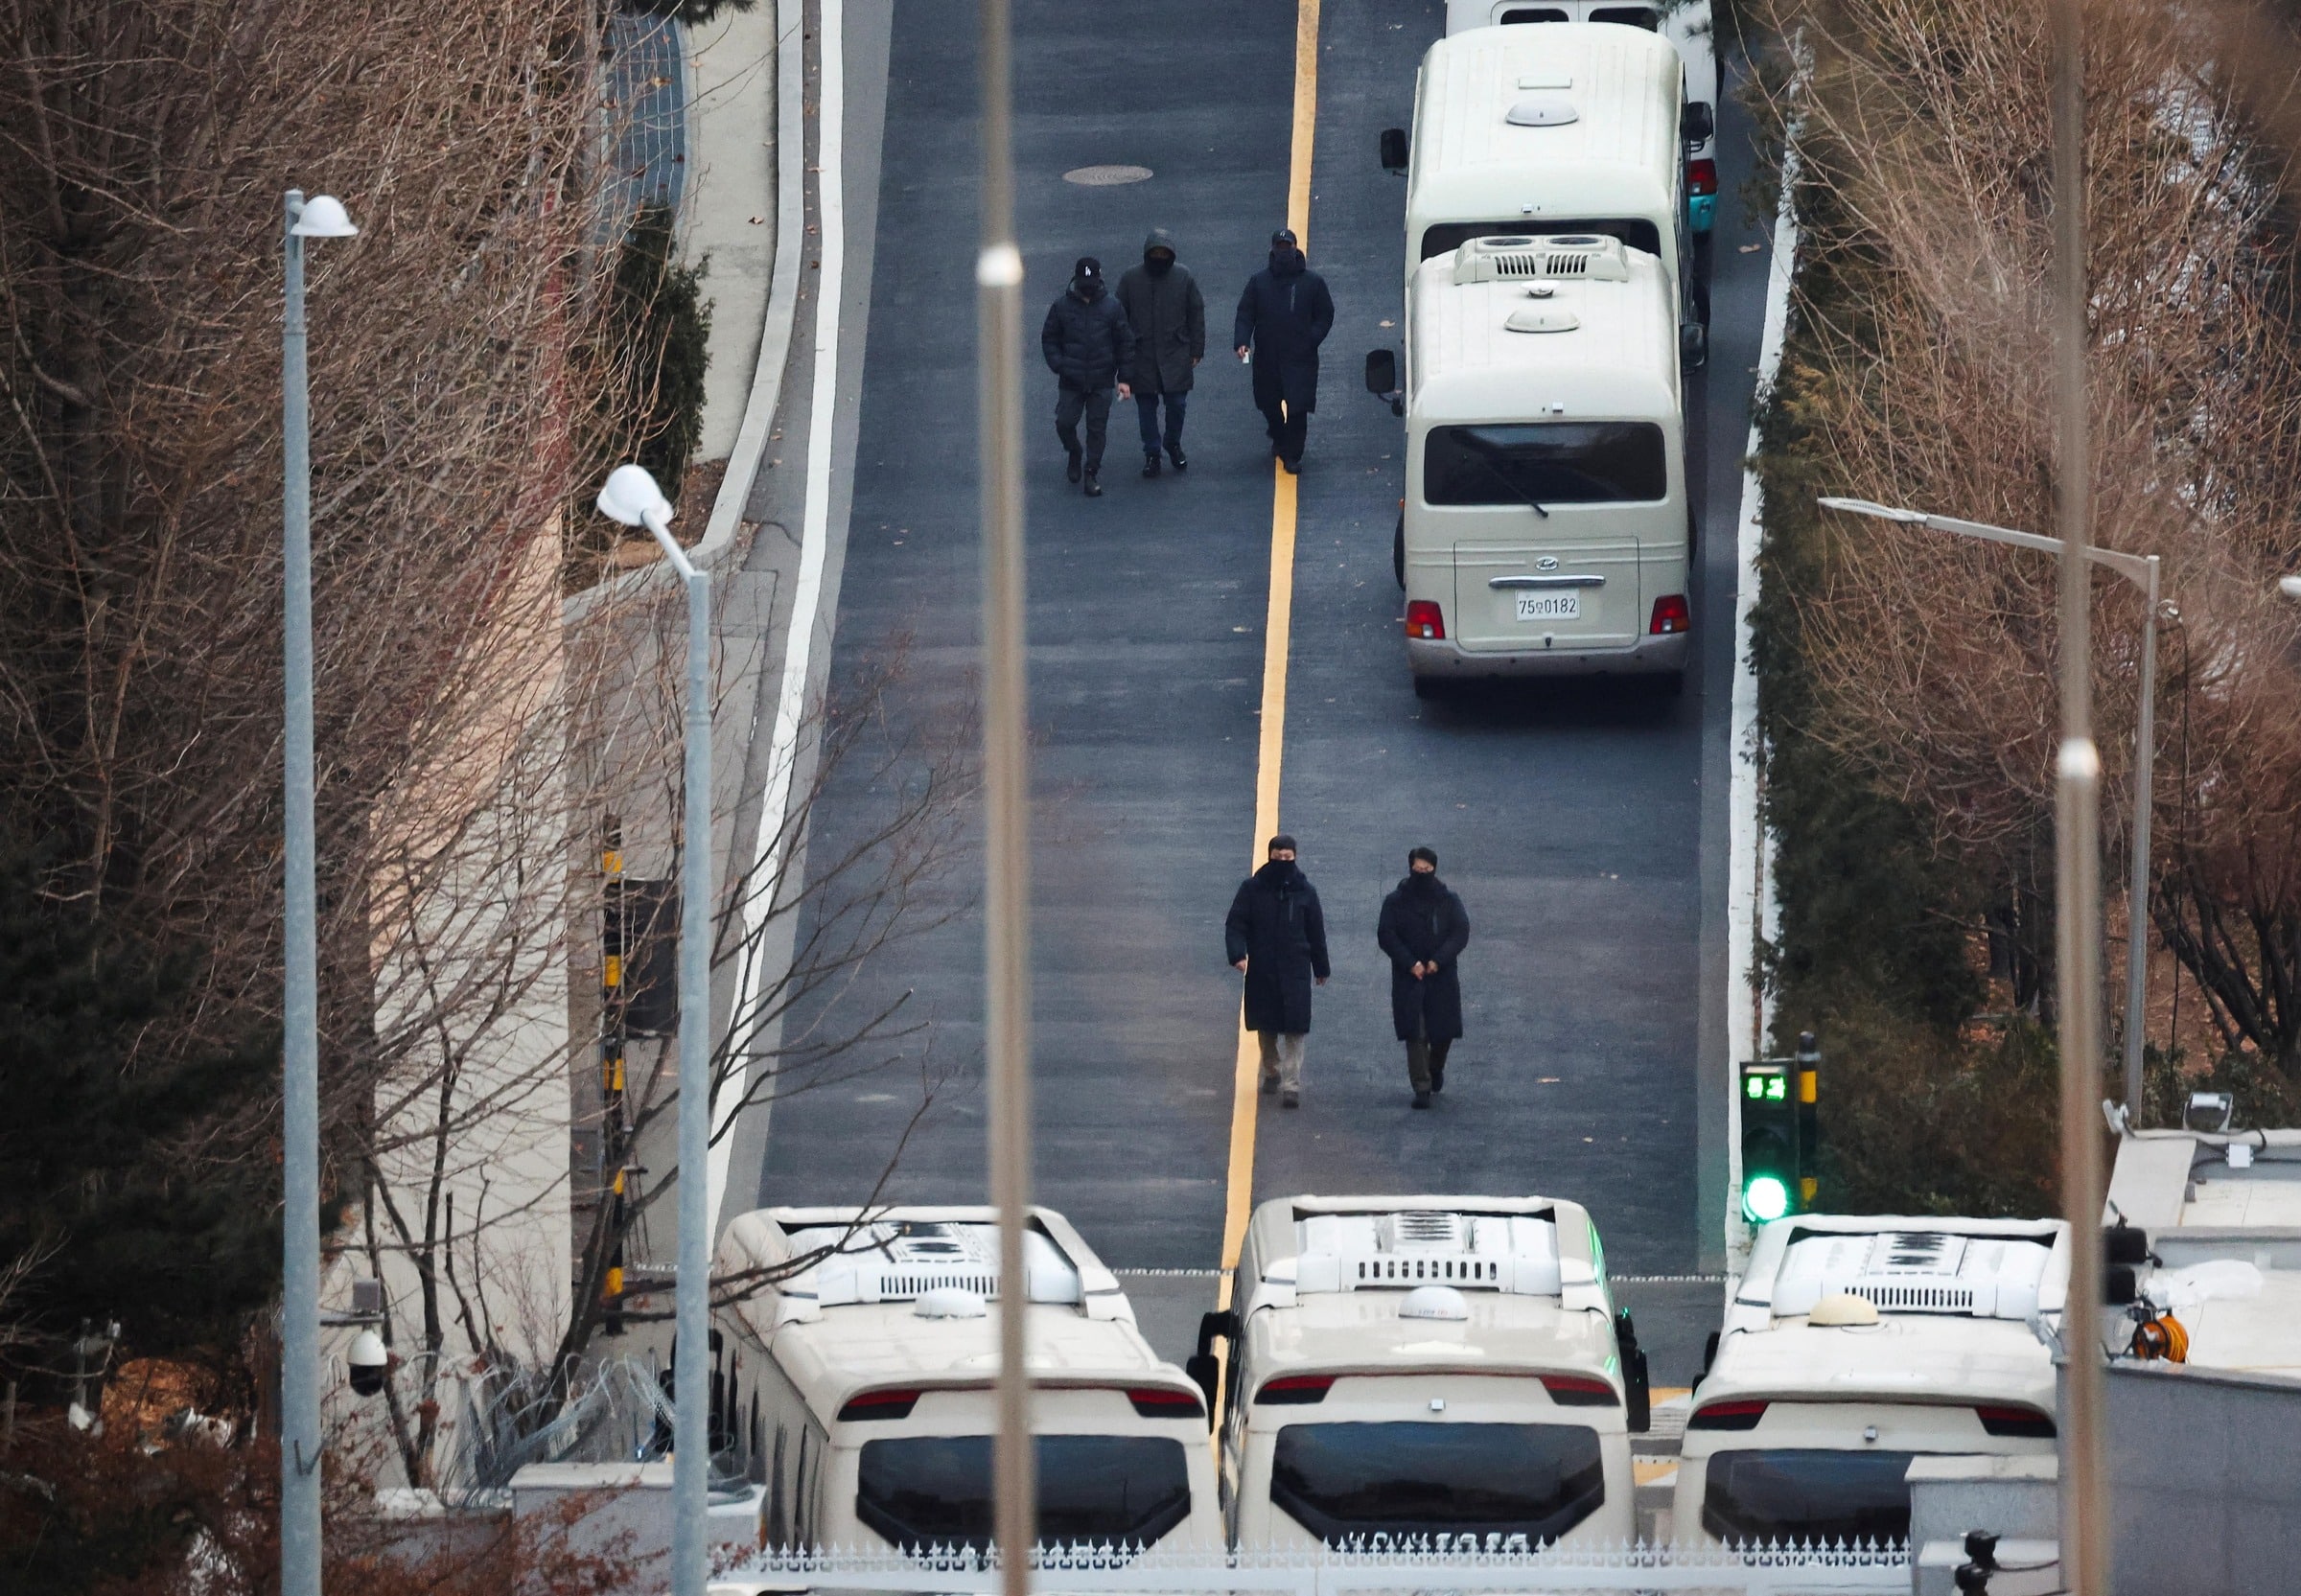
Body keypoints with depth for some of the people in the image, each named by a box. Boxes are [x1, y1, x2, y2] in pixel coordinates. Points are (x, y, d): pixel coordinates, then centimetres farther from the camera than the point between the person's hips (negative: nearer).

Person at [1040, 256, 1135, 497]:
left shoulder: (1111, 307, -1)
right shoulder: (1061, 306, -1)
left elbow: (1125, 342, 4)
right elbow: (1049, 339, 7)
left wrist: (1124, 378, 0)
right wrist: (1058, 365, -9)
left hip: (1101, 381, 0)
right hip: (1071, 382, 0)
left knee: (1097, 429, 2)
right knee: (1064, 423, -4)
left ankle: (1091, 474, 13)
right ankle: (1074, 454, 26)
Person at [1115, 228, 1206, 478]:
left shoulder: (1183, 277, -3)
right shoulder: (1131, 278, -3)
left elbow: (1196, 313, 3)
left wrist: (1196, 350, 2)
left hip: (1176, 354, 0)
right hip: (1142, 355, 0)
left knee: (1177, 403, 1)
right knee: (1146, 406, 5)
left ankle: (1173, 445, 25)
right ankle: (1151, 454, 18)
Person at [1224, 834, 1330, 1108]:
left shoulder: (1304, 891, 1)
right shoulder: (1252, 888, -1)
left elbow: (1316, 931, 9)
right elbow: (1235, 924, -3)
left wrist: (1321, 968, 15)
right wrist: (1237, 954, -20)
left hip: (1295, 972, -1)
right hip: (1261, 971, 1)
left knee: (1295, 1029, -8)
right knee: (1266, 1027, 13)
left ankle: (1292, 1085, -9)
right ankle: (1272, 1072, 35)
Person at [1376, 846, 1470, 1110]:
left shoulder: (1448, 900, 3)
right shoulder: (1396, 902, 1)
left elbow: (1461, 933, -3)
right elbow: (1385, 935, -4)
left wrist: (1438, 961, -15)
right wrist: (1410, 963, -15)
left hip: (1441, 977, 1)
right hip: (1408, 978, -1)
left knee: (1443, 1029, 6)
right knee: (1415, 1034, -6)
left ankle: (1436, 1068, 37)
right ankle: (1422, 1088, -3)